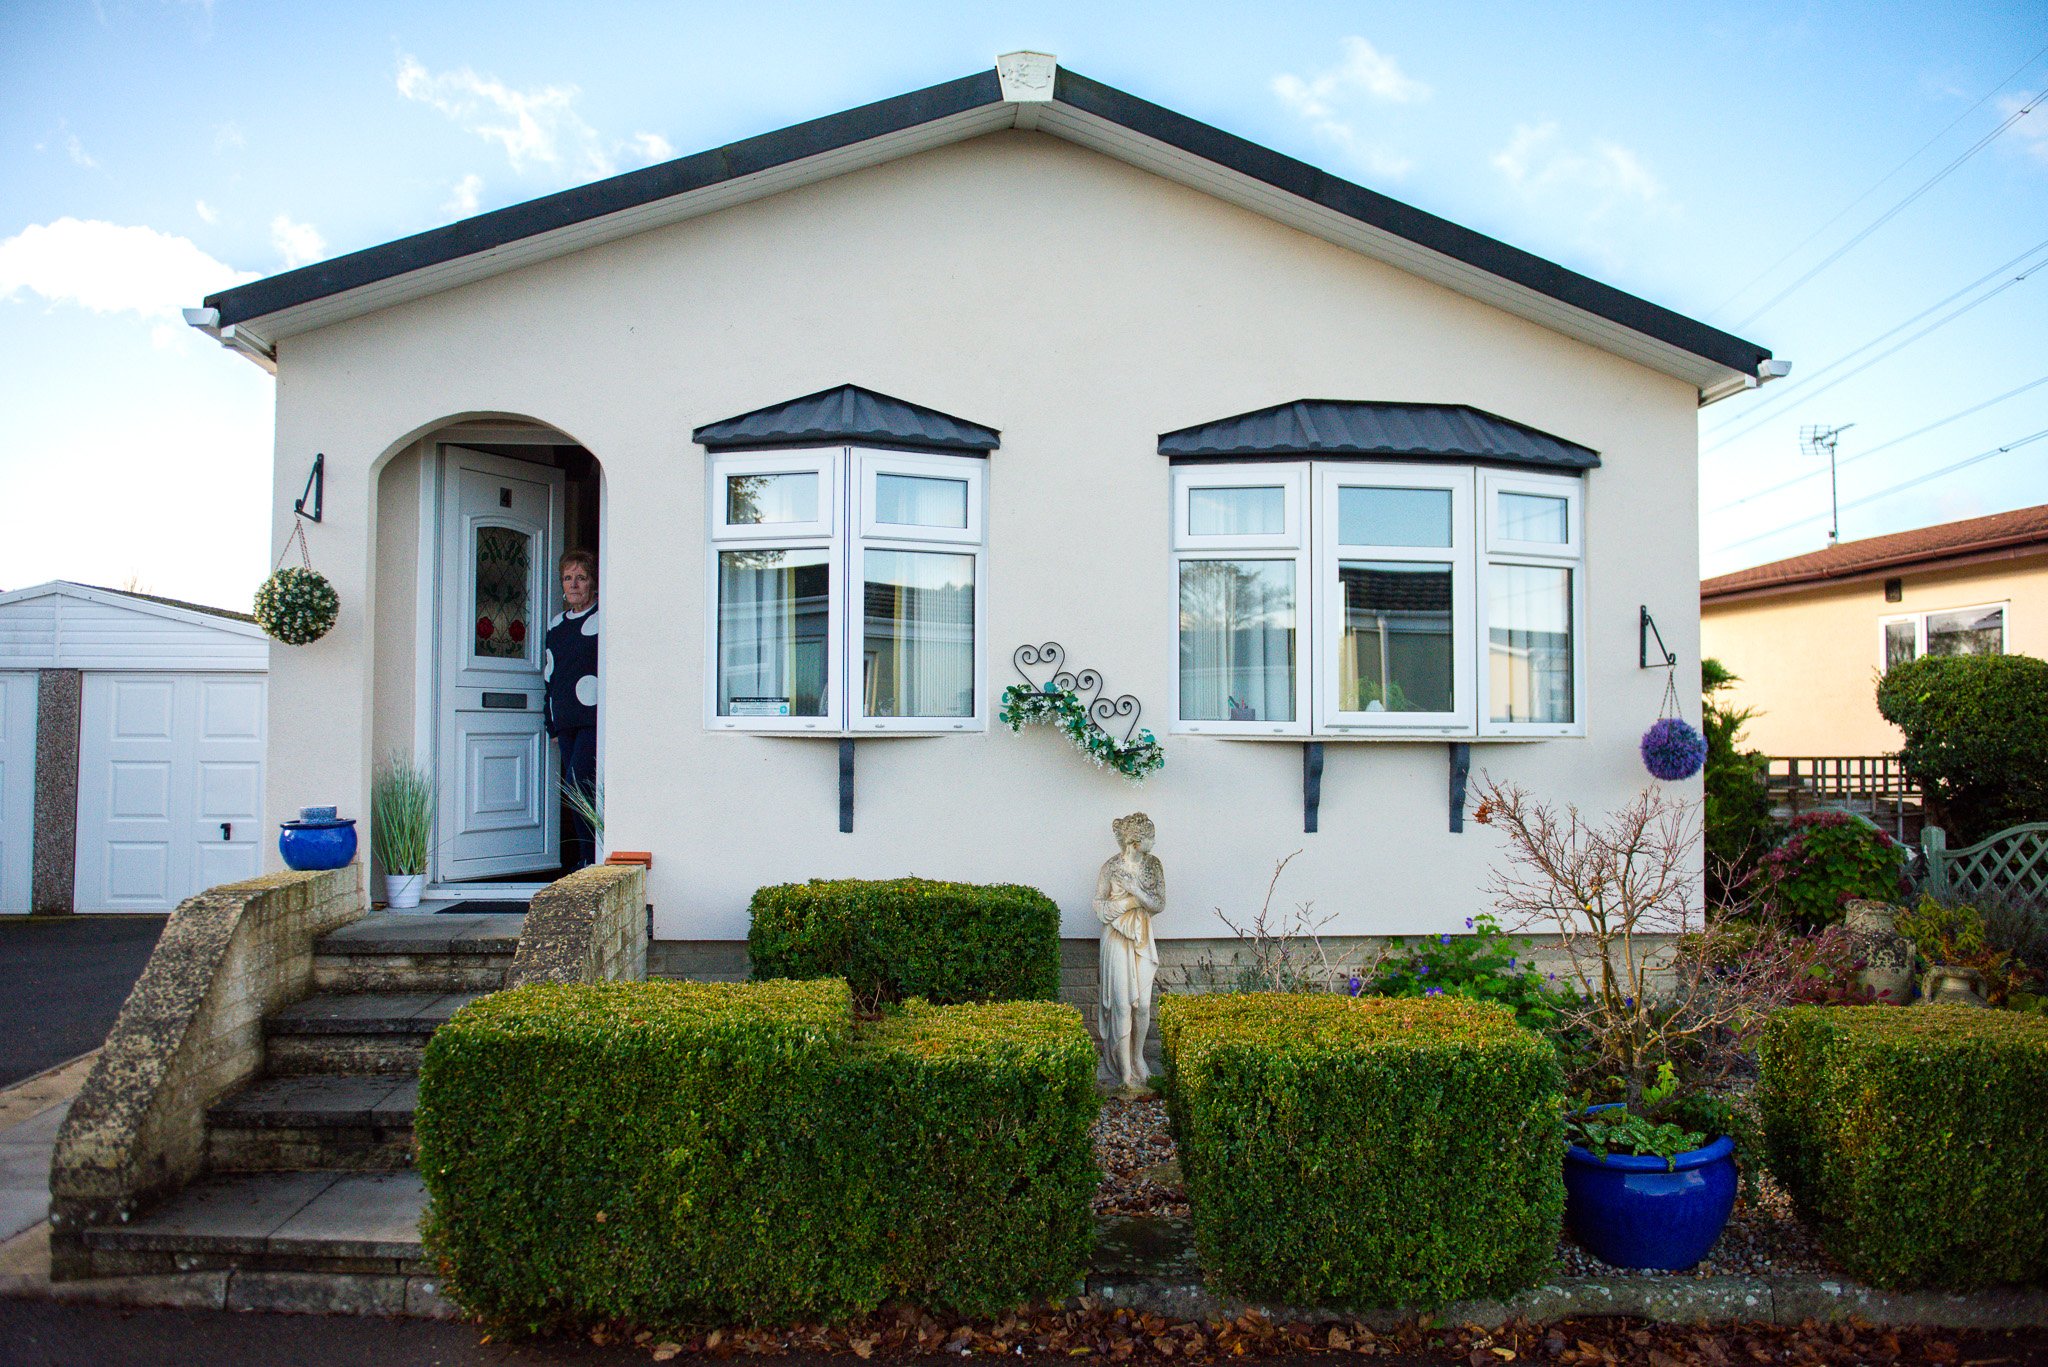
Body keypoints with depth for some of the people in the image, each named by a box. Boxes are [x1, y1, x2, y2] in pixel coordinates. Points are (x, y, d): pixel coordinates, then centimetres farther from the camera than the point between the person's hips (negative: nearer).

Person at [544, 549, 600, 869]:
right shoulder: (557, 624, 18)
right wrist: (552, 723, 19)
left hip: (595, 719, -7)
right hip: (565, 721, 7)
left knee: (577, 784, -15)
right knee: (575, 790, 6)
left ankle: (589, 858, -7)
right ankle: (588, 860, 13)